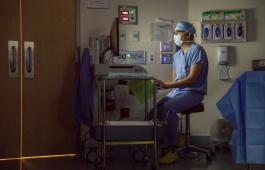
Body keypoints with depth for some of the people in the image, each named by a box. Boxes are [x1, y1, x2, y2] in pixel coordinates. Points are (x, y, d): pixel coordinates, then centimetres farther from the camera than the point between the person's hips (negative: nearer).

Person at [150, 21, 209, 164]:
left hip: (194, 92, -8)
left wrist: (166, 85, -24)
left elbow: (192, 78, -19)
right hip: (177, 91, 8)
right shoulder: (177, 55, 16)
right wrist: (161, 84, -5)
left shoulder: (196, 50, -10)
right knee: (155, 109, -14)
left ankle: (171, 151, -26)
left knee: (168, 108, -31)